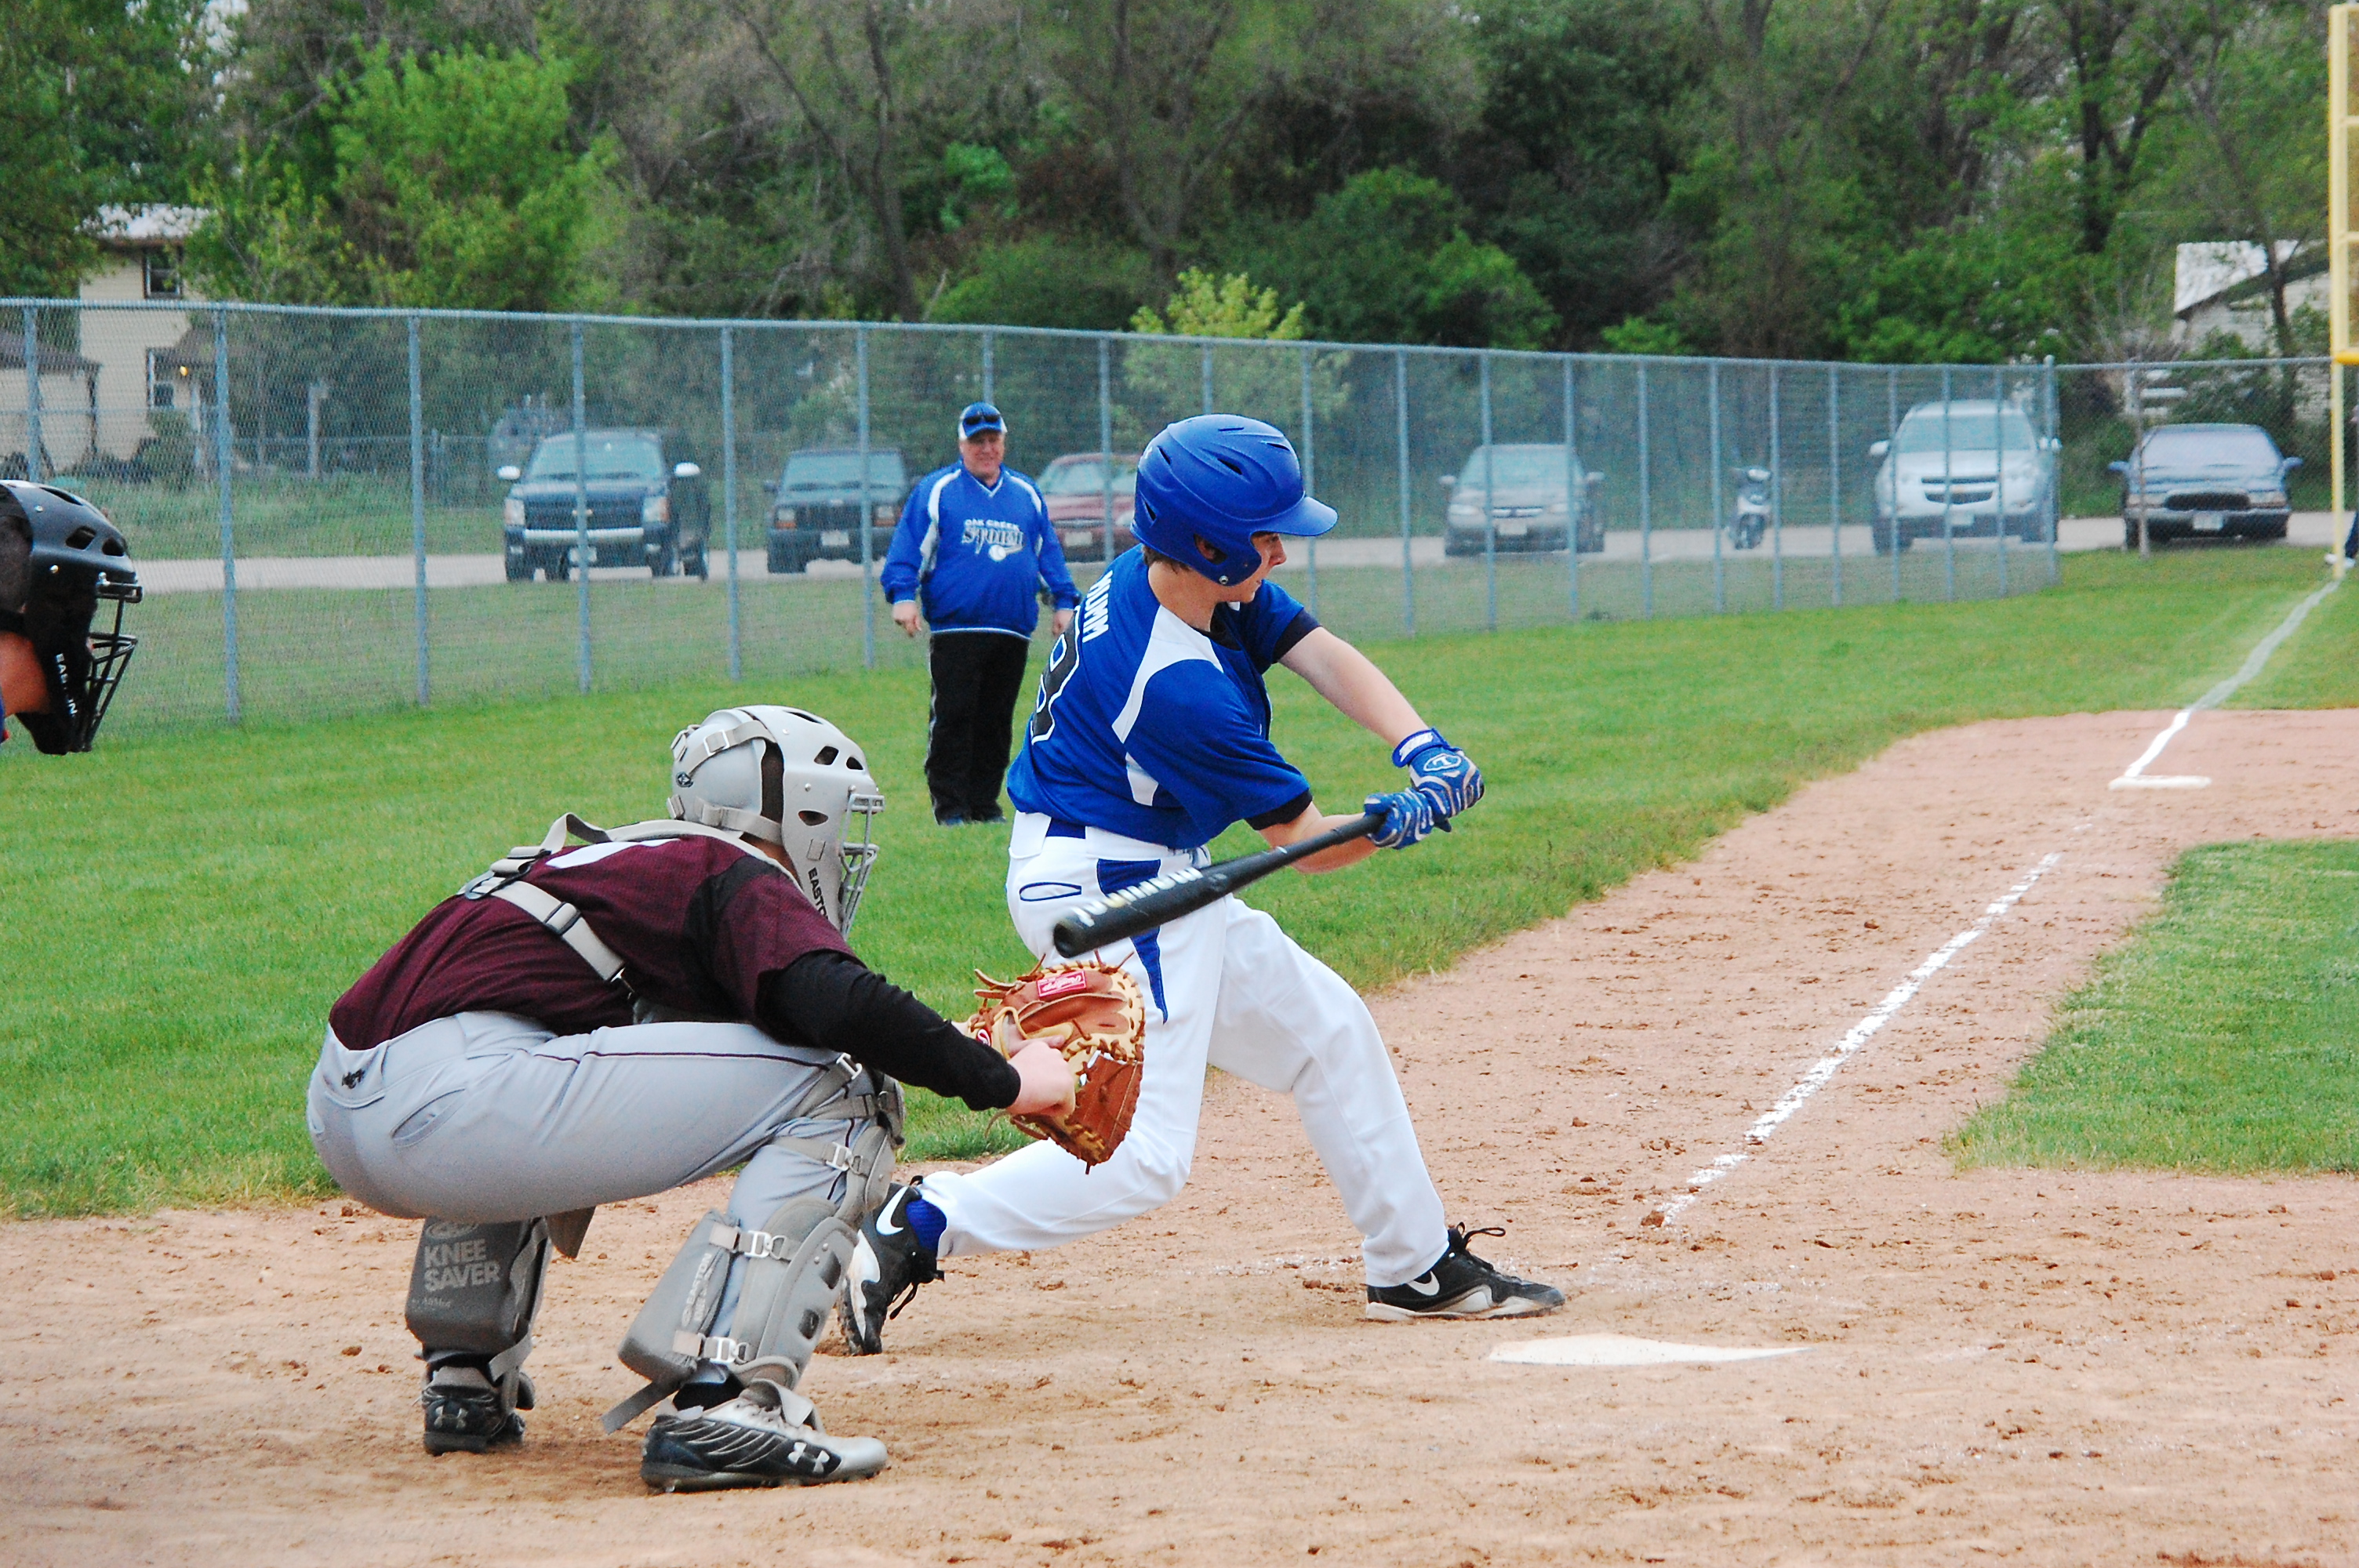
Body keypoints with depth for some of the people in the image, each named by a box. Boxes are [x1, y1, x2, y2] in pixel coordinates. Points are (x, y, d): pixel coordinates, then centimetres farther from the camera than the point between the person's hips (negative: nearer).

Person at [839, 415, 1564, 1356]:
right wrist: (1408, 816, -7)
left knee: (1329, 1031, 18)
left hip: (1142, 881, 11)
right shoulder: (1182, 687, -29)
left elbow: (1324, 655, -5)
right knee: (1143, 1156, -14)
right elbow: (1306, 840, -19)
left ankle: (1418, 1269, 27)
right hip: (1105, 890, -11)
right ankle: (914, 1234, -12)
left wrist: (1420, 747, -19)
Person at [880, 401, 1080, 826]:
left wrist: (1063, 601, 14)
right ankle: (950, 807, -4)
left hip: (1013, 632, 4)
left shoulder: (1026, 495, 16)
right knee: (953, 719, -7)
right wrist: (903, 595, -14)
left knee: (995, 723, 7)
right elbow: (907, 547, -1)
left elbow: (1049, 552, 22)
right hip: (954, 628, -4)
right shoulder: (936, 491, 4)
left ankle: (984, 804, 13)